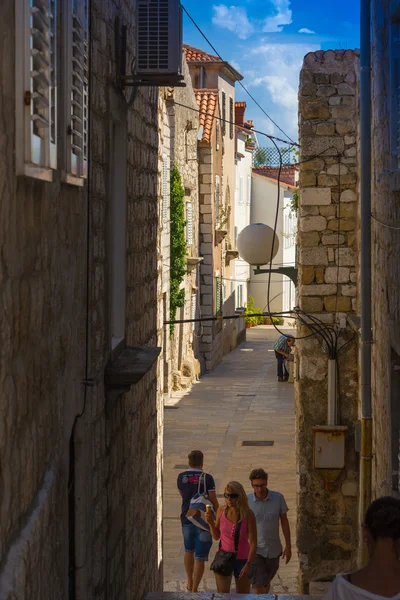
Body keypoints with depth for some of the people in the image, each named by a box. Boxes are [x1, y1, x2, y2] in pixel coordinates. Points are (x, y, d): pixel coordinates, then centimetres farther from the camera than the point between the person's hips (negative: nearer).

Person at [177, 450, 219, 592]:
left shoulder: (181, 477, -3)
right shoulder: (207, 478, -12)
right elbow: (214, 501, -8)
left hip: (187, 518, 3)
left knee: (189, 550, 26)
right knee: (200, 557, 1)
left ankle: (190, 583, 34)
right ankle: (194, 589, -2)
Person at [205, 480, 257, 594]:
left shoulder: (248, 514, -17)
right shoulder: (221, 510, -8)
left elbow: (253, 542, -13)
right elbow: (216, 536, 4)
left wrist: (248, 564, -18)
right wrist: (211, 523, -13)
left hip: (242, 559, -1)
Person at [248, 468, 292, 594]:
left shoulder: (278, 498, -10)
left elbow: (284, 521, 0)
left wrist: (288, 546, 2)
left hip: (273, 549, 2)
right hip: (255, 550, -2)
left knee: (266, 582, 21)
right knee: (258, 586, -10)